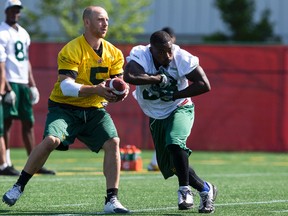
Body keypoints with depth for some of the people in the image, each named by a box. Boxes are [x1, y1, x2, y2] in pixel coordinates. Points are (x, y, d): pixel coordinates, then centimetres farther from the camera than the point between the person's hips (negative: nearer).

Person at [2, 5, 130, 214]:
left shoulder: (114, 54, 3)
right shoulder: (71, 51, -15)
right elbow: (66, 86, -23)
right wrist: (96, 89, -34)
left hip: (94, 110, 5)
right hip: (65, 107, -5)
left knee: (113, 142, -16)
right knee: (51, 140, -26)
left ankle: (112, 200, -10)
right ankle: (18, 187, -10)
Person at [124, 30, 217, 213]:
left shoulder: (182, 58, -23)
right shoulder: (140, 55, -24)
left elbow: (205, 85, -22)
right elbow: (129, 76, -45)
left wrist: (175, 95, -24)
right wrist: (159, 79, -36)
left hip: (180, 109, -3)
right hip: (156, 116, 3)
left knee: (174, 142, -32)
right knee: (170, 165, 9)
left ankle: (185, 189, -17)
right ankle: (205, 189, 27)